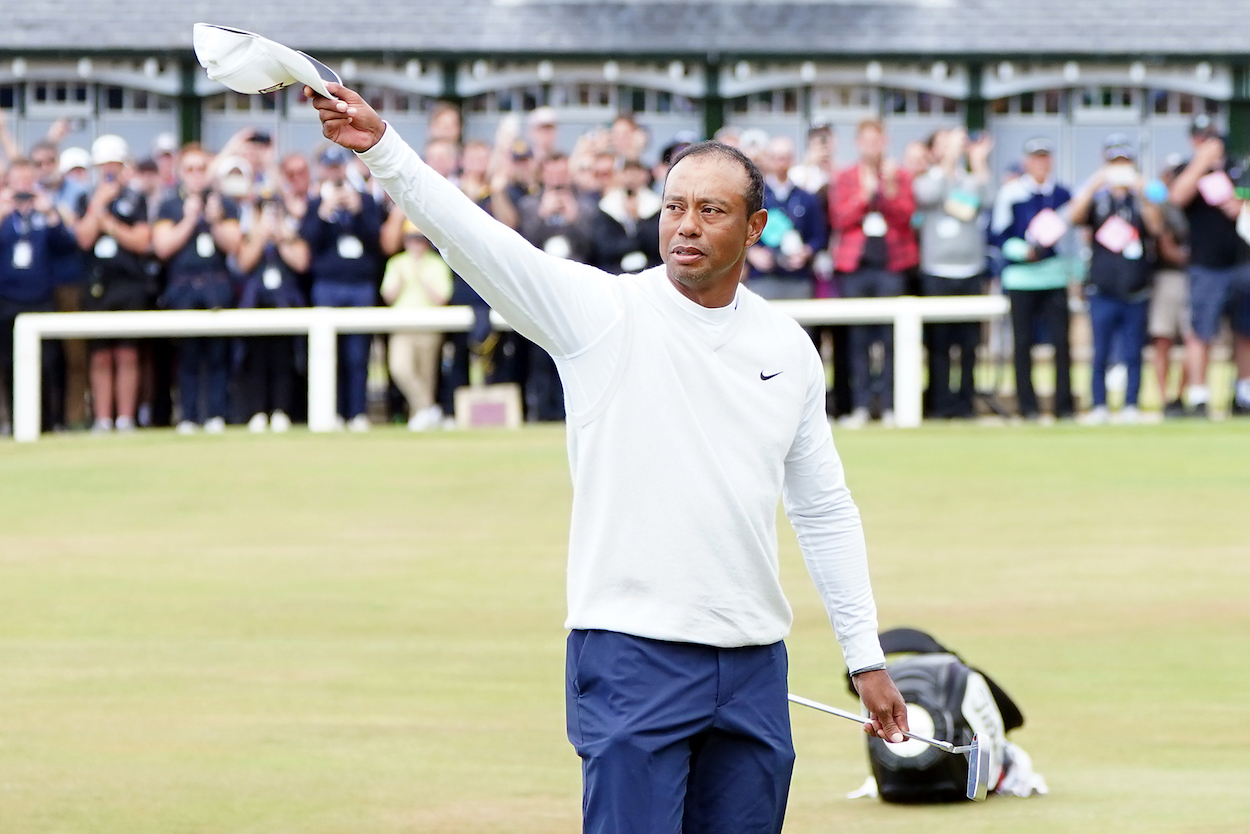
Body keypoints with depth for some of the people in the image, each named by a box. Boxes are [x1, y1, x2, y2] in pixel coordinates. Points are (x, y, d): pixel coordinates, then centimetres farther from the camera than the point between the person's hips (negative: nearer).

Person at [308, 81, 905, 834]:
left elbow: (826, 512, 18)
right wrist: (382, 148, -31)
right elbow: (480, 241, -17)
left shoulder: (787, 348, 10)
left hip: (754, 669, 5)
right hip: (631, 658, -5)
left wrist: (865, 655, 16)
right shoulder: (604, 312, -3)